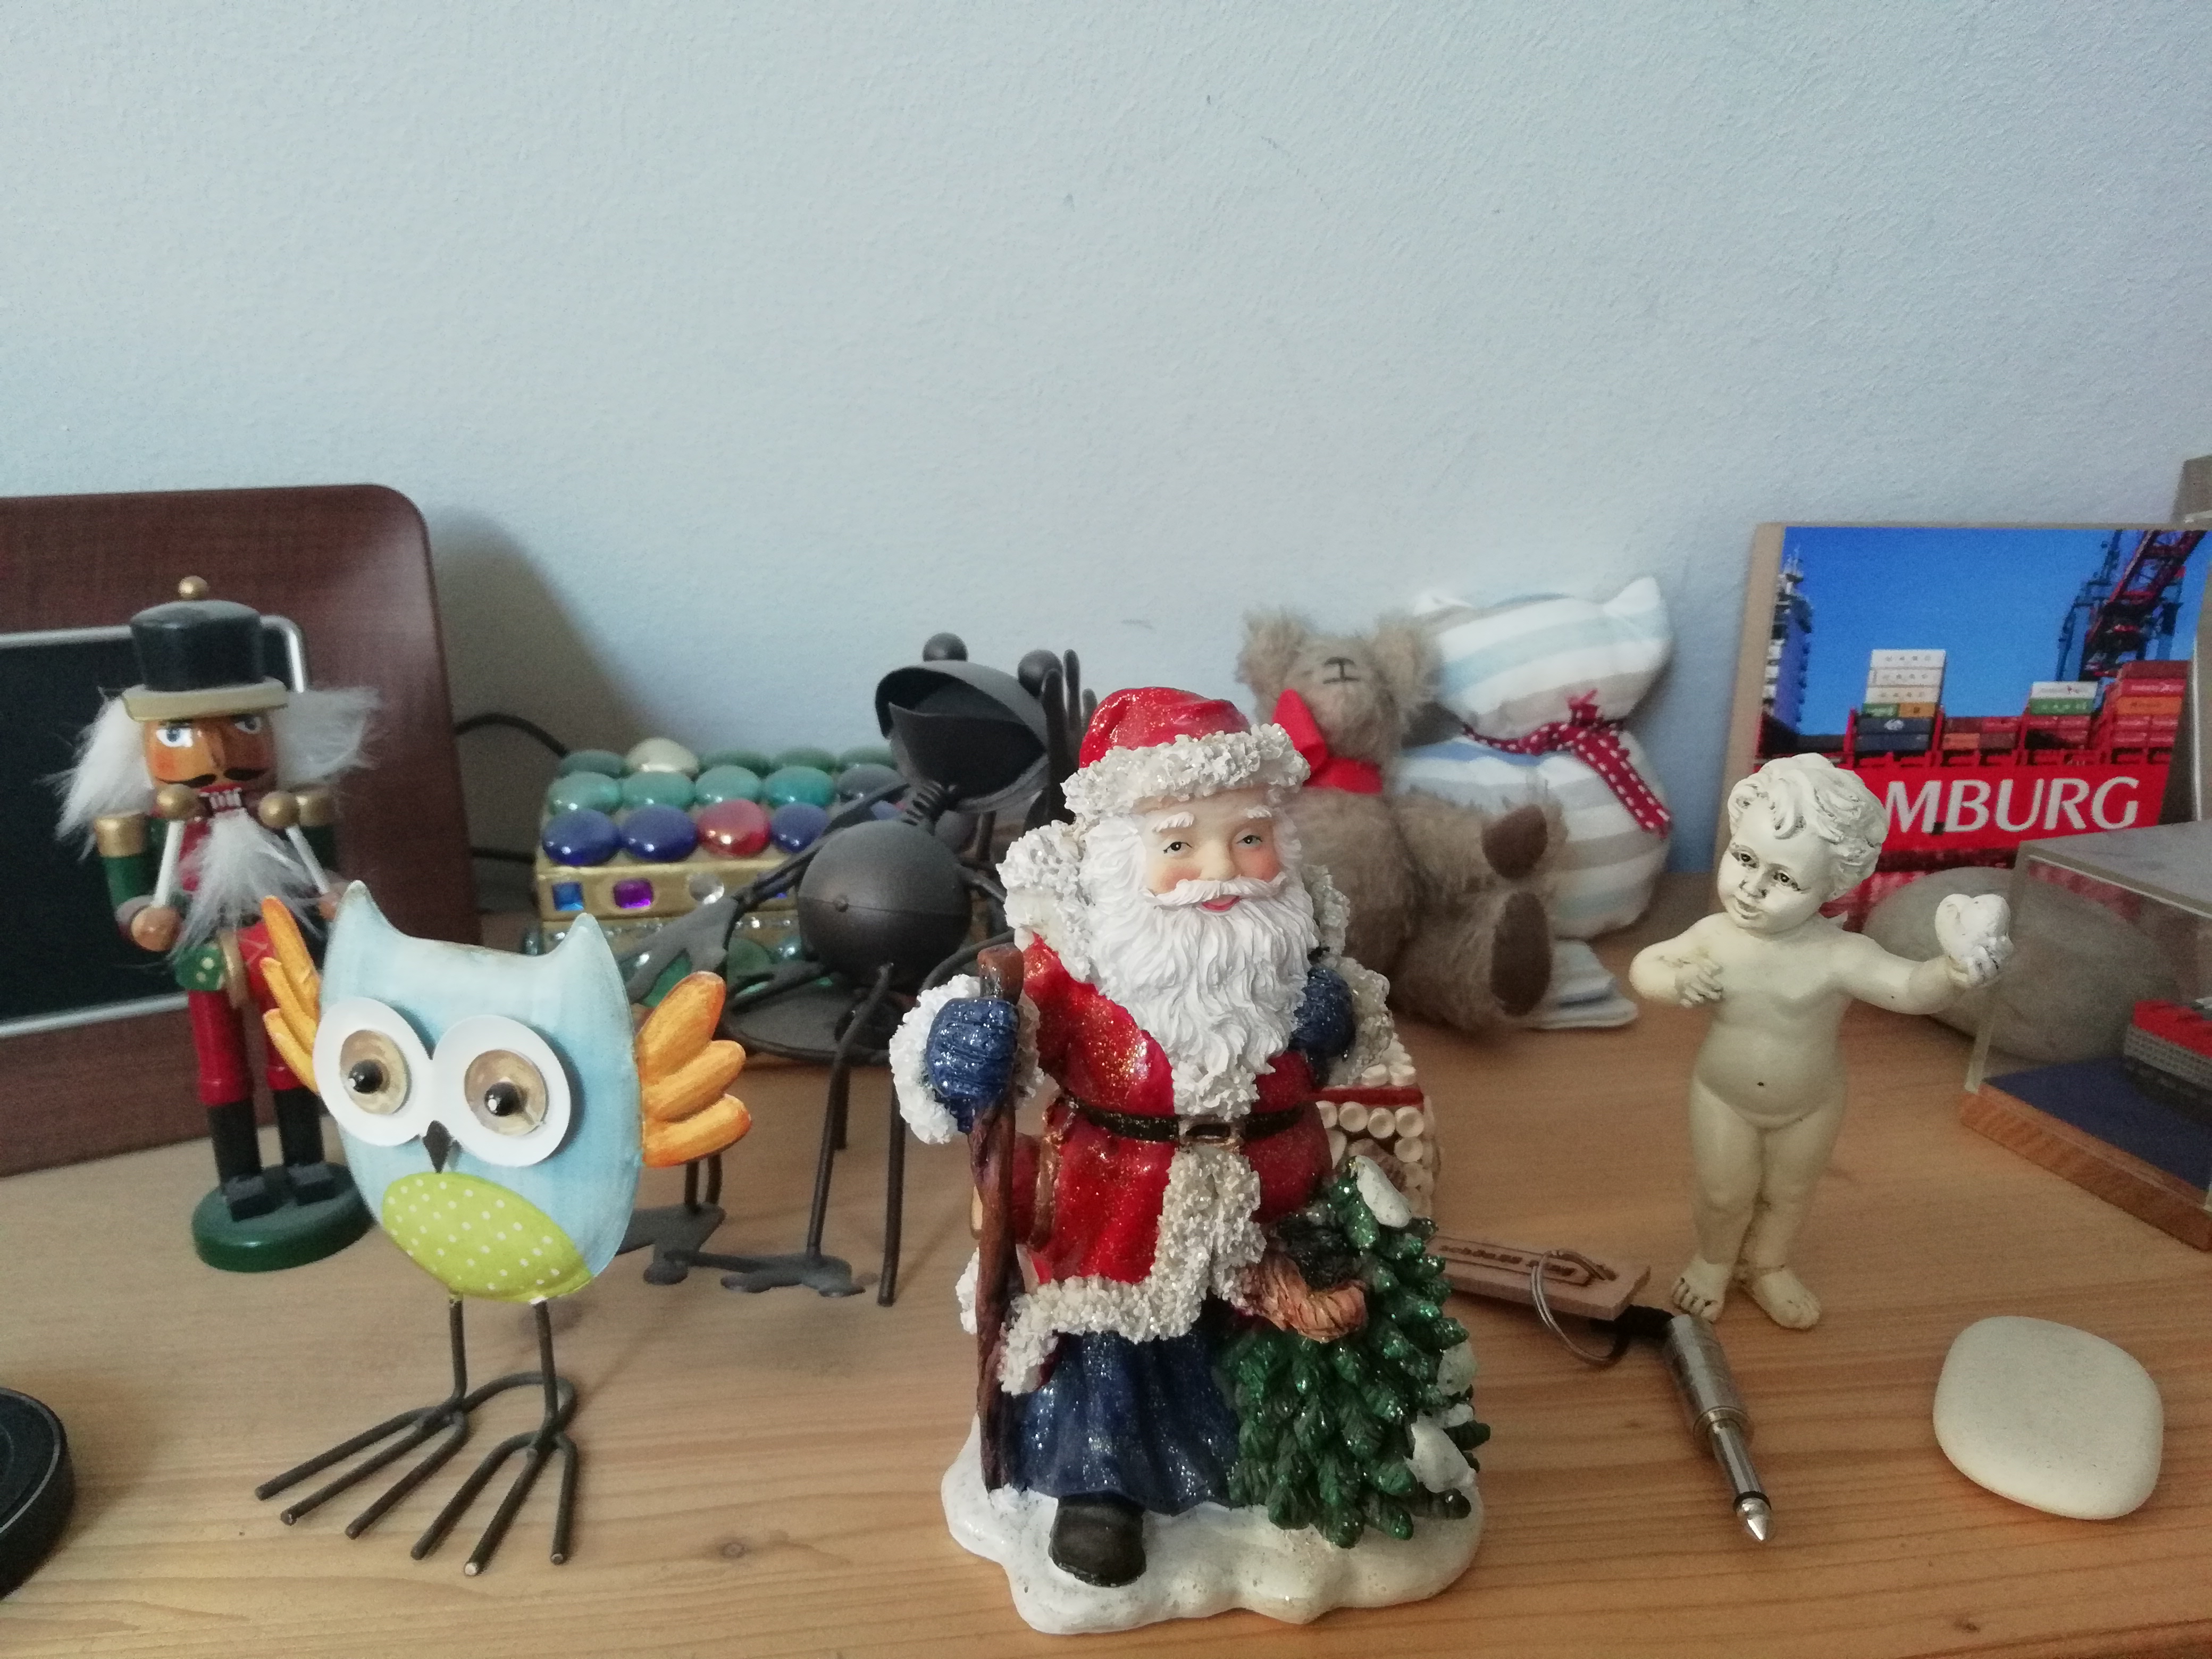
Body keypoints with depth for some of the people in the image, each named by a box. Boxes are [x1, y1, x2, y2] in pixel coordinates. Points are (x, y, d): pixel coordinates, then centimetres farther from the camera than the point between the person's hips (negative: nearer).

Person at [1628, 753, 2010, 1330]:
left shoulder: (1839, 956, -30)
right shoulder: (1713, 936, -21)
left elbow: (1911, 989, -43)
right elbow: (1643, 966, -7)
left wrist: (1954, 970, -65)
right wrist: (1679, 982, -29)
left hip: (1810, 1105, 0)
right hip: (1723, 1098, 0)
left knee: (1789, 1194, 21)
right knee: (1724, 1194, 13)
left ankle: (1766, 1264, 49)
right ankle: (1714, 1260, 44)